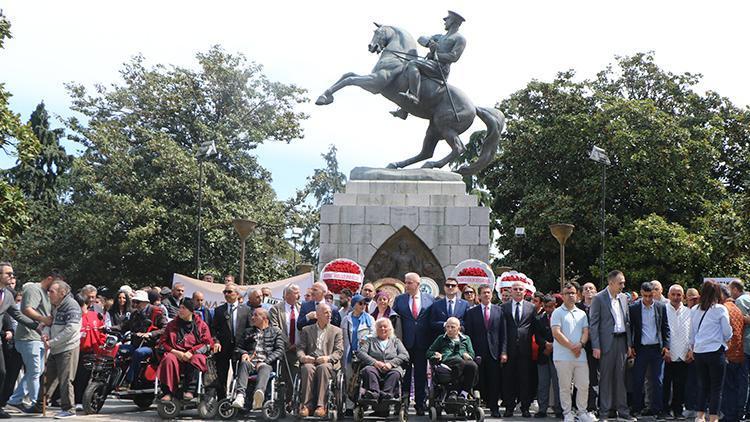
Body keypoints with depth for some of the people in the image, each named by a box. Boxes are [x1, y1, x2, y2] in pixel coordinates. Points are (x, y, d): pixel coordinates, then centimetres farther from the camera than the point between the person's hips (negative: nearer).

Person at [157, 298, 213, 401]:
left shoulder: (201, 325, 13)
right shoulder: (172, 324, 18)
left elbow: (207, 344, 3)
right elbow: (162, 343, 13)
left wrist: (191, 352, -10)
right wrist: (175, 352, -5)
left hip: (193, 355, -1)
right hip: (175, 354, 1)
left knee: (196, 358, -36)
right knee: (169, 359, -33)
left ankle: (189, 390, -39)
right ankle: (168, 392, -37)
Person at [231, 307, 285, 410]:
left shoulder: (276, 332, 21)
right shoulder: (248, 331, 32)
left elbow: (280, 350, 7)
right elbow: (239, 348, 27)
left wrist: (265, 361, -9)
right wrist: (243, 354, 1)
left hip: (266, 363, -2)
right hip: (250, 360, 2)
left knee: (264, 368, -38)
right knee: (244, 364, -34)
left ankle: (259, 393, -69)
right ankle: (240, 396, -55)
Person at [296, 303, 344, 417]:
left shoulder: (336, 331, 17)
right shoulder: (306, 330, 19)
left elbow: (339, 352, 6)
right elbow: (300, 348, 10)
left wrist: (328, 358, -15)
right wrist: (302, 357, -14)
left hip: (328, 363, -1)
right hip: (310, 361, 1)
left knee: (323, 368, -36)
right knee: (307, 368, -35)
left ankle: (321, 406, -38)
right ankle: (306, 405, -34)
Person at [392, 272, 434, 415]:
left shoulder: (430, 300, 4)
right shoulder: (399, 299, 6)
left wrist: (431, 342, -1)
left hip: (422, 343, 0)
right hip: (405, 343, 0)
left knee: (421, 375, 4)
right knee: (404, 374, 4)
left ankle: (420, 405, 11)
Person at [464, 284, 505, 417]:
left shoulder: (499, 311, 8)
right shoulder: (471, 312, 6)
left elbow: (503, 333, 6)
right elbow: (468, 334, 4)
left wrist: (503, 351, 0)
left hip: (494, 352, 0)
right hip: (478, 352, 0)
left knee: (494, 381, 1)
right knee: (480, 381, 1)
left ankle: (494, 408, 7)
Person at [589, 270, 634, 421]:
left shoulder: (624, 298, 11)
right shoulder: (599, 298, -6)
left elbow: (627, 322, 17)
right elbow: (593, 324, -7)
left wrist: (629, 344, 11)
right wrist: (596, 346, -12)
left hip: (622, 340, 5)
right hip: (607, 342, -5)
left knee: (621, 377, 8)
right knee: (606, 377, -1)